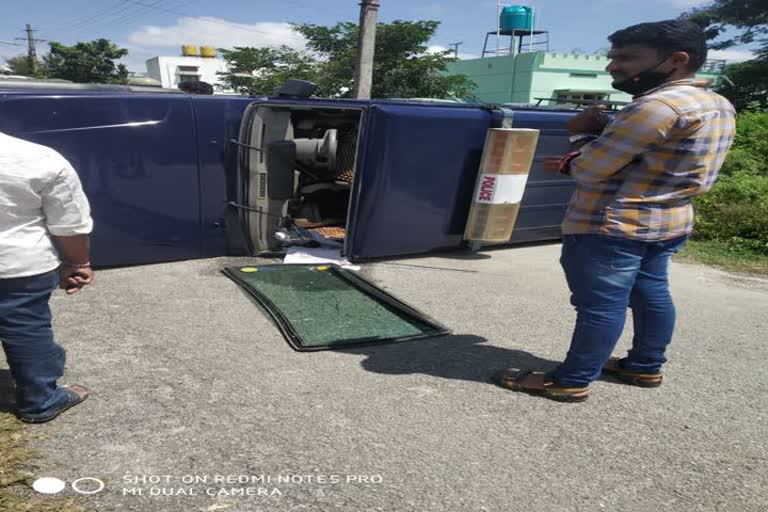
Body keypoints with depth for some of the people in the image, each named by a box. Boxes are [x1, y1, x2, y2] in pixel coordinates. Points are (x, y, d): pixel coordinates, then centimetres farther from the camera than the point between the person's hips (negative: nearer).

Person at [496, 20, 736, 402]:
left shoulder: (658, 106, -21)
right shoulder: (718, 106, 11)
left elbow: (589, 168, -18)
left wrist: (583, 136, 1)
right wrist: (599, 134, 4)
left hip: (612, 227, -10)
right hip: (670, 223, 10)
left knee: (601, 305, -3)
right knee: (650, 294, 18)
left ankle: (571, 382, 7)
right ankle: (645, 367, 31)